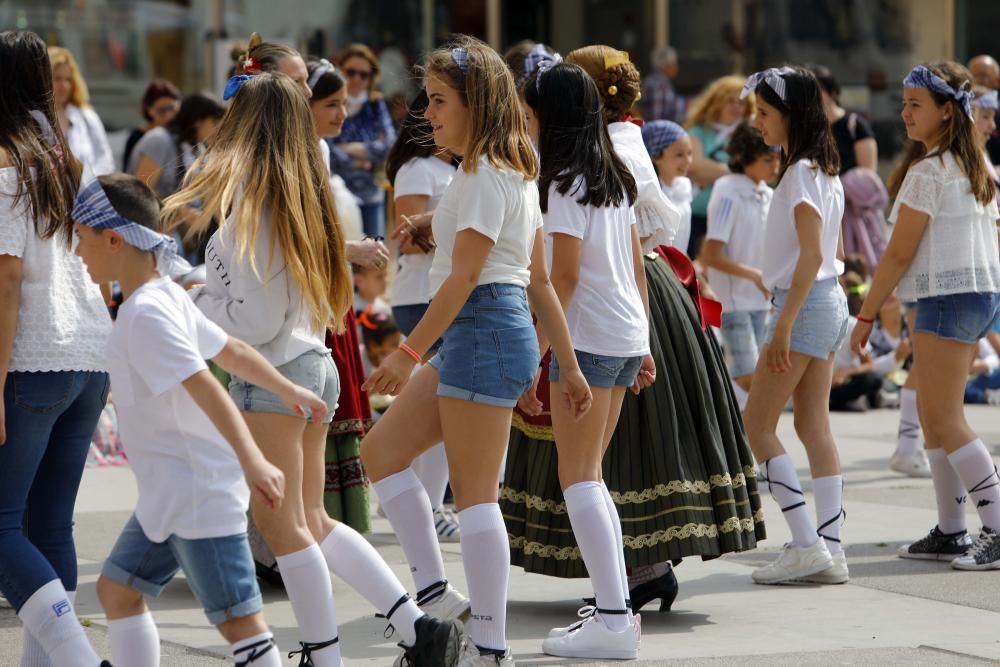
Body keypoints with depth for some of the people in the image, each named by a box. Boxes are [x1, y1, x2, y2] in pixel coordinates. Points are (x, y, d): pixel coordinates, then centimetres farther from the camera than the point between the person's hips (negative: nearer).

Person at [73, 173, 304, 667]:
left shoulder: (145, 314, -19)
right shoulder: (167, 296, 9)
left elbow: (205, 388, -28)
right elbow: (234, 352, 19)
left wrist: (252, 462, -36)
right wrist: (289, 391, 33)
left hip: (198, 496, -10)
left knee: (237, 618, -9)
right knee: (117, 589, 17)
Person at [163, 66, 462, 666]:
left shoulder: (252, 200, -15)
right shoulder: (305, 195, 10)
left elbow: (257, 319, -16)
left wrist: (186, 301, -6)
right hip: (315, 363, 9)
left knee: (282, 526, 0)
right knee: (313, 523, 15)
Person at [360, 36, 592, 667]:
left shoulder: (484, 175, -13)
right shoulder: (517, 171, 16)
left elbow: (464, 276, -19)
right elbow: (539, 279, 17)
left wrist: (410, 352, -18)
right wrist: (569, 364, 17)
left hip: (484, 331, -10)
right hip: (487, 334, 10)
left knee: (475, 493, -6)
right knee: (382, 448, 11)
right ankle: (435, 591, 8)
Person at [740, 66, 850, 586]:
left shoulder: (801, 172, -15)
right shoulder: (823, 171, 14)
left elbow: (812, 254, -22)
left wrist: (784, 324, -23)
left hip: (806, 304, -9)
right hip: (828, 301, 9)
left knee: (757, 423, -4)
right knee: (813, 428, 8)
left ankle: (806, 544, -8)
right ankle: (830, 551, 5)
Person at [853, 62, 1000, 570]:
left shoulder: (926, 171, -14)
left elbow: (899, 252, -13)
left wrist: (866, 316, -7)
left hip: (946, 297, -9)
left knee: (945, 421, -7)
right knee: (933, 414, 15)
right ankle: (950, 532, 17)